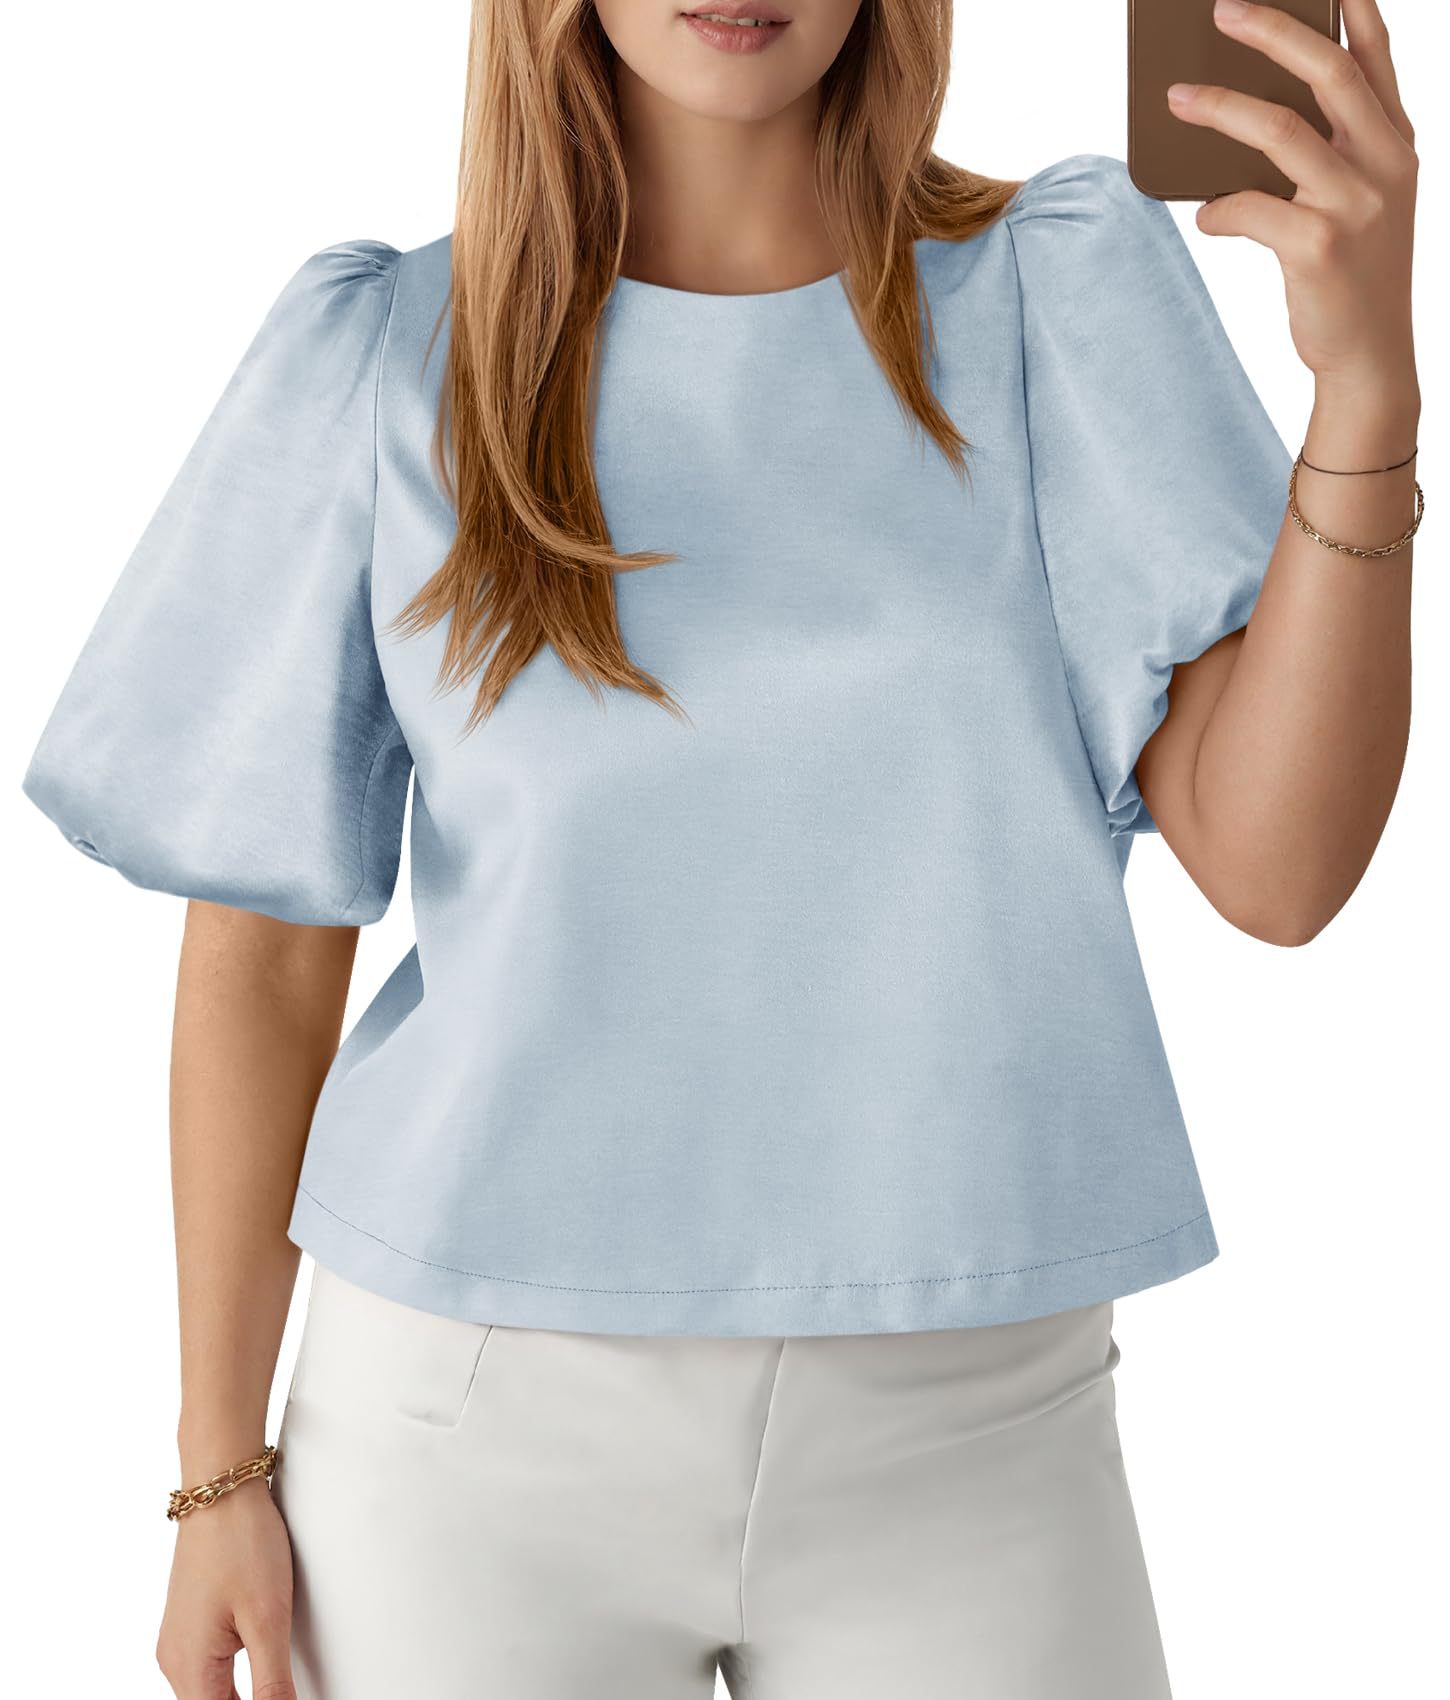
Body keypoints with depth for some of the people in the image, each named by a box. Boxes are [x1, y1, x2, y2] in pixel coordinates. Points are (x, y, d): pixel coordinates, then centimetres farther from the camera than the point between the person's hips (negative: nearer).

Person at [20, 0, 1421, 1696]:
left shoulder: (1062, 293, -2)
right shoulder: (381, 355, -2)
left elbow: (1272, 863, -10)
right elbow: (263, 951, 1)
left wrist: (1370, 384, -24)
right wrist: (220, 1472, 3)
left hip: (959, 1425, 1)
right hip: (488, 1414, 0)